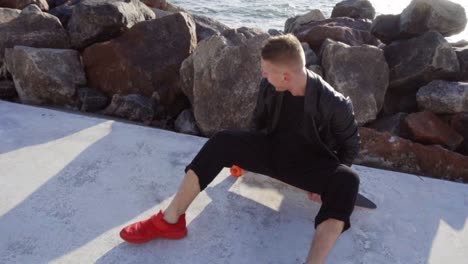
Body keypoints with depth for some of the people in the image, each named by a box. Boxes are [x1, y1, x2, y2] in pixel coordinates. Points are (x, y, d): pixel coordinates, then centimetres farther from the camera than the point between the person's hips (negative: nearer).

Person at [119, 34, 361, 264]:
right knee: (222, 141, -22)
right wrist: (246, 154, 17)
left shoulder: (334, 104, -22)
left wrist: (328, 183, -10)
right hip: (271, 151, 3)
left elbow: (351, 145, -6)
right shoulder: (268, 87, -11)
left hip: (308, 166, -3)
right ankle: (170, 220, -21)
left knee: (347, 181, -34)